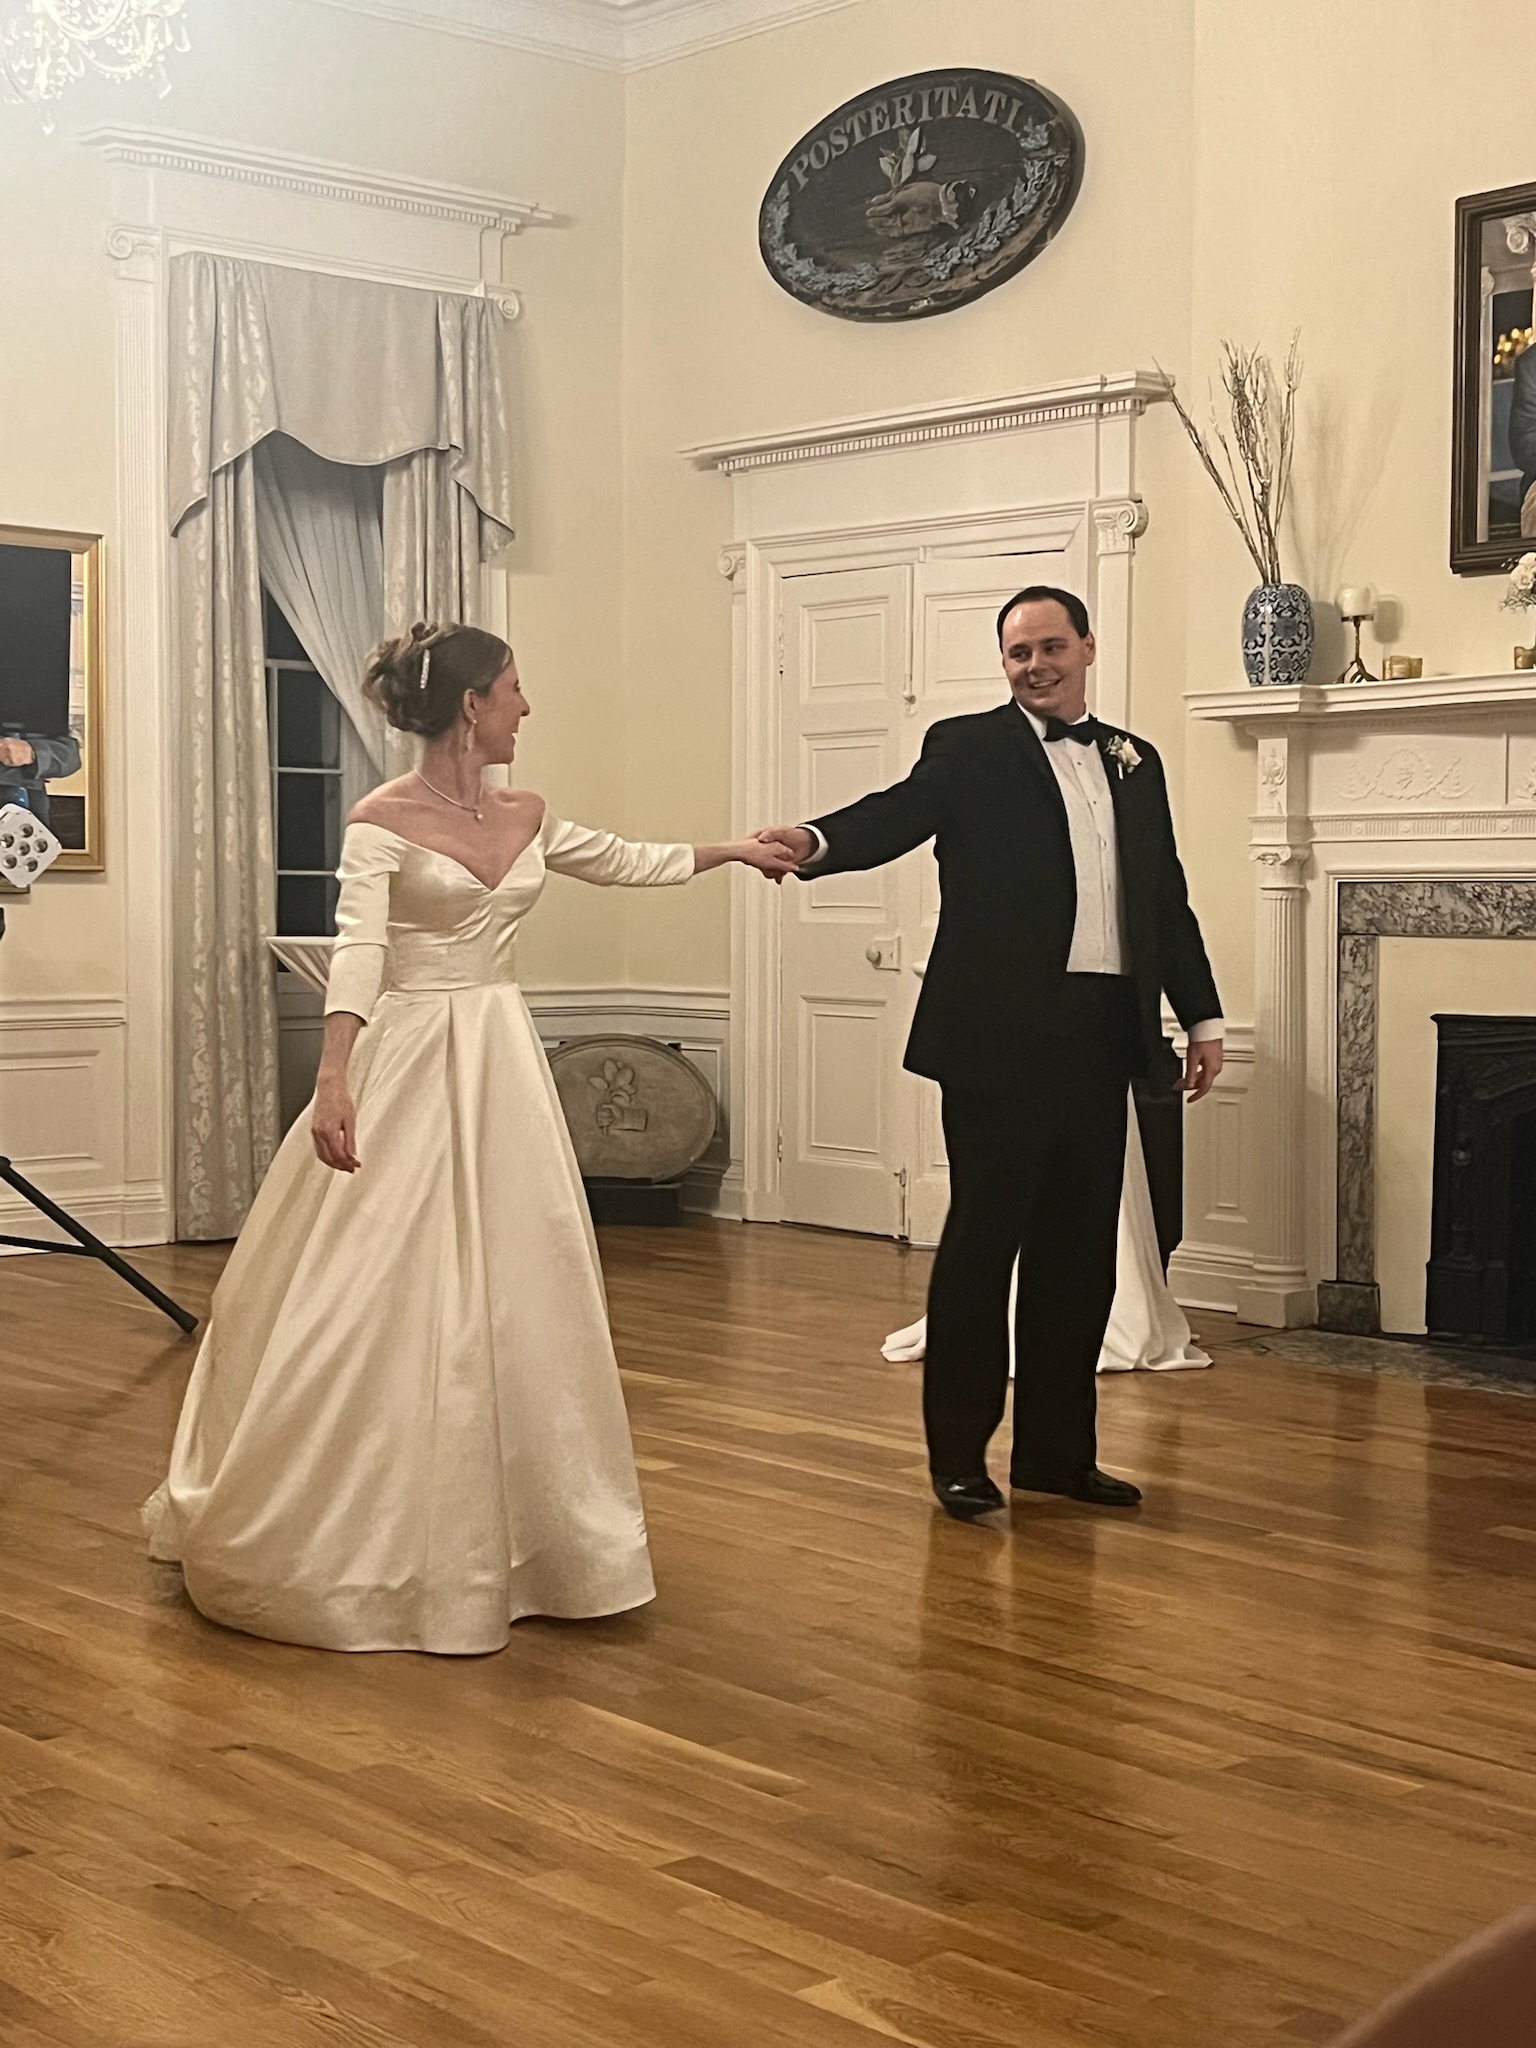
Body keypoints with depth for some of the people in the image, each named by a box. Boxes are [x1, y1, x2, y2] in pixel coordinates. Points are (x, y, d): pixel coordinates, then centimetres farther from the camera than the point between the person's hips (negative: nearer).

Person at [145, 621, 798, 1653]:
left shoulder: (523, 816, 9)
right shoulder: (382, 822, -10)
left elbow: (626, 862, 24)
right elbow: (358, 953, -22)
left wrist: (734, 850, 28)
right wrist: (333, 1083, -34)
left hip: (502, 1064, 7)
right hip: (408, 1065, -6)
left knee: (511, 1291, 8)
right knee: (381, 1299, -4)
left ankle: (503, 1526, 21)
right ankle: (376, 1536, 11)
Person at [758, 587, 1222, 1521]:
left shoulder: (1134, 761, 15)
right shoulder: (969, 748, 1)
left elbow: (1167, 897, 19)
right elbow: (899, 814, -17)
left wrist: (1203, 1016, 16)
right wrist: (816, 841, -37)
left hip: (1100, 1037, 5)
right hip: (1001, 1034, -5)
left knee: (1078, 1250, 10)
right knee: (983, 1241, 1)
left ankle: (1057, 1447, 22)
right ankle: (959, 1454, 12)